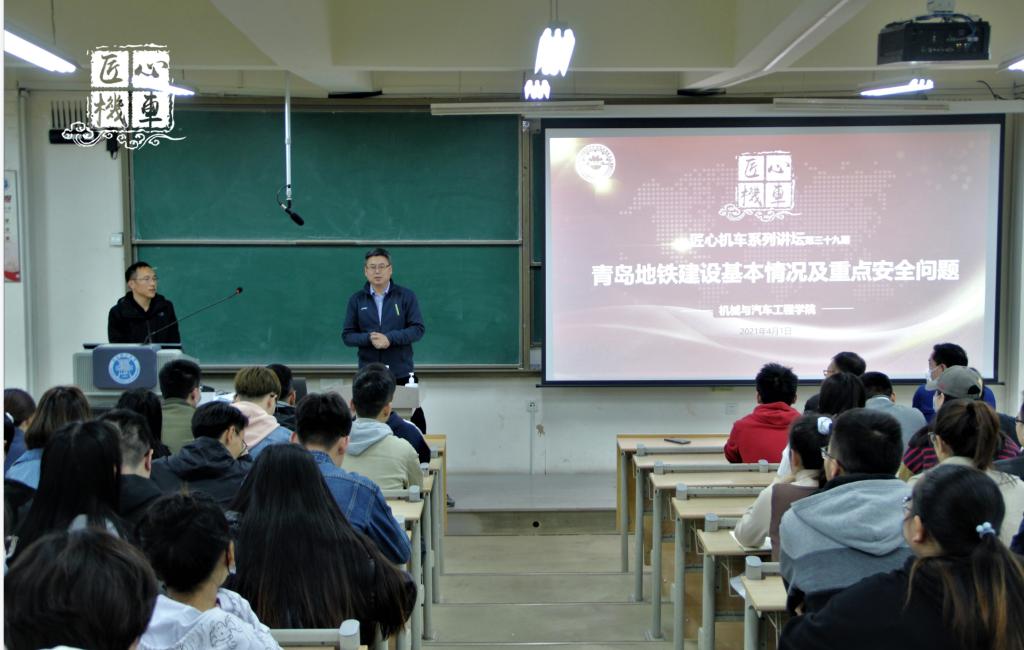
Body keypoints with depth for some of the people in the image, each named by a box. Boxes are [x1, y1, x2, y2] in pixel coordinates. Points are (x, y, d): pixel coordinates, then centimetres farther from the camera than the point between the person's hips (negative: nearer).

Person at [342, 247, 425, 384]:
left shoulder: (406, 296, 2)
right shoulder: (356, 299, 8)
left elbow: (418, 329, -3)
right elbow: (347, 335, 6)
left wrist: (390, 338, -17)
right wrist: (369, 338, -14)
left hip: (401, 374, -1)